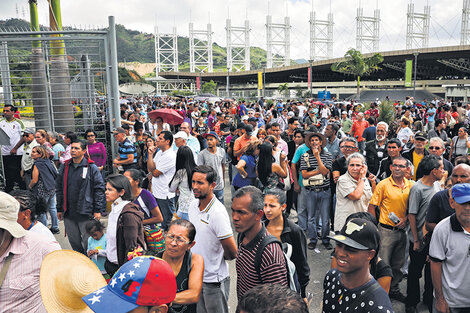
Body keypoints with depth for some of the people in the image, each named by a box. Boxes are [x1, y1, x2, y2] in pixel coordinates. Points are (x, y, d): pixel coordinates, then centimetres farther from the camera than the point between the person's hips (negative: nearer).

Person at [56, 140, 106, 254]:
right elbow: (59, 188, 16)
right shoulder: (64, 167, 11)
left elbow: (99, 189, -5)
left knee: (88, 242, 0)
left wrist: (98, 210, -9)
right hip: (68, 212, 5)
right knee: (74, 241, 14)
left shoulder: (91, 168, -3)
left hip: (86, 212, -5)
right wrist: (59, 209, 12)